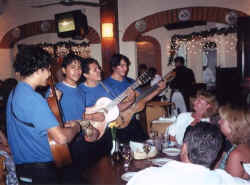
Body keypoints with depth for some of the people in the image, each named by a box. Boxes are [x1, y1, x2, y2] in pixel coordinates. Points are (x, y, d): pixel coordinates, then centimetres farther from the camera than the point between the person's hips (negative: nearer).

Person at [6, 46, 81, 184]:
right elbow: (61, 138, -29)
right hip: (38, 169, -9)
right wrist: (75, 128, -9)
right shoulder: (33, 98, -24)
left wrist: (63, 126, 9)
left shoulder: (15, 92, 7)